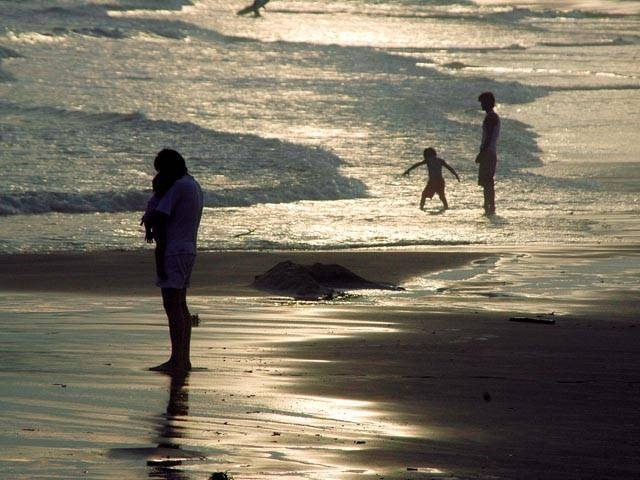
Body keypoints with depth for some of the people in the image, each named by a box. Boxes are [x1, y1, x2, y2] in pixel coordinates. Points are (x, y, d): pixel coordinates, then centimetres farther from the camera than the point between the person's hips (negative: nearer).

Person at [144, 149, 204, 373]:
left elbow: (158, 217, -17)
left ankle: (176, 359, -12)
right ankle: (184, 359, 15)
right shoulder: (194, 185, 16)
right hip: (188, 249, 10)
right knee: (181, 306, 13)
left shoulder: (178, 187, -15)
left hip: (173, 251, -10)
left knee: (172, 306, -10)